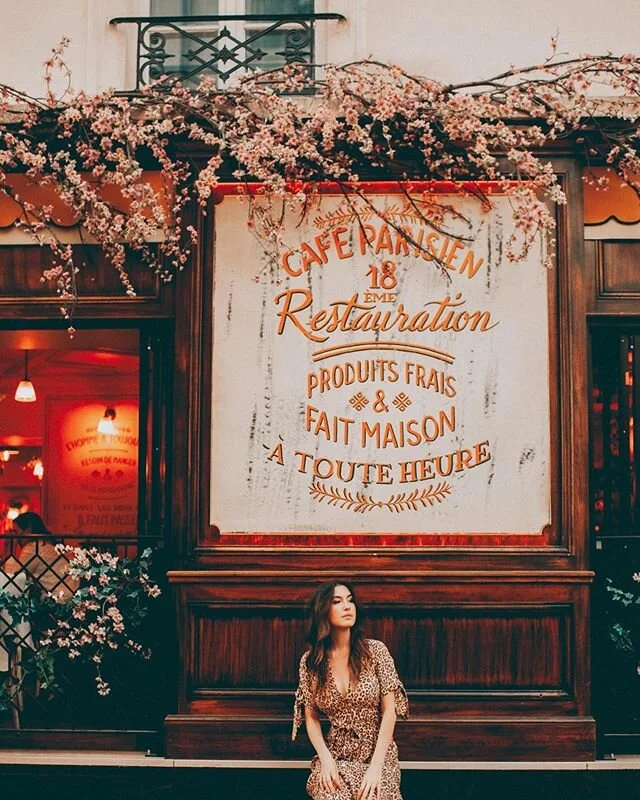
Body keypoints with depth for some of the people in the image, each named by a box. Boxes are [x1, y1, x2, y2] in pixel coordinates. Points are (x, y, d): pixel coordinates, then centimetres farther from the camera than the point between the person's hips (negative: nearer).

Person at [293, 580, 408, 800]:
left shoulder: (375, 650, -5)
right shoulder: (311, 660, 1)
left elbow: (389, 711, -7)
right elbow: (311, 717, 6)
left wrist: (375, 766, -15)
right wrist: (326, 760, -11)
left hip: (378, 753, 0)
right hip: (336, 755, 1)